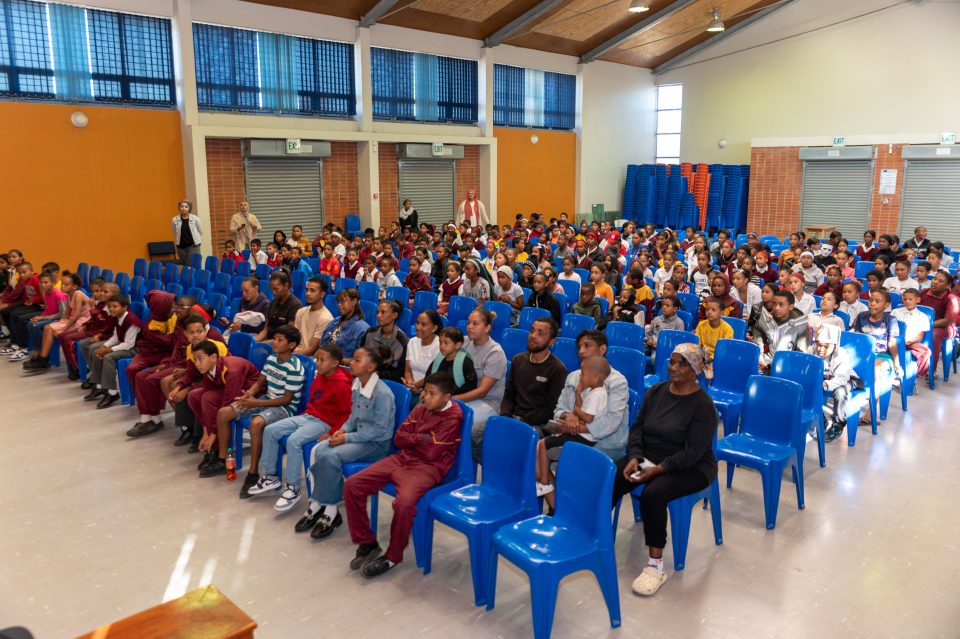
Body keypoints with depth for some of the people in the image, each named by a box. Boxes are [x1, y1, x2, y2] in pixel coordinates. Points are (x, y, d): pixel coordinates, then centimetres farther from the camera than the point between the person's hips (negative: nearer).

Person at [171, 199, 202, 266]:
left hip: (193, 246, -3)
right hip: (181, 247, 3)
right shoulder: (175, 220, 0)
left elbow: (201, 232, 7)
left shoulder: (195, 219, -5)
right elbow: (175, 234, 13)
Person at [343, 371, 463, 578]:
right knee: (352, 485, -8)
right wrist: (421, 438, -6)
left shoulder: (452, 419, -9)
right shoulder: (421, 409, 12)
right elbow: (398, 438, 10)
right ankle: (367, 543, 6)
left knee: (404, 502, -37)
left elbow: (432, 453, -16)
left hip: (427, 468, -7)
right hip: (401, 458, 7)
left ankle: (392, 556, -11)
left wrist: (413, 439, 1)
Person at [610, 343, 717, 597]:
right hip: (647, 458, 6)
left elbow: (692, 453, -17)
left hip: (689, 468, -5)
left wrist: (658, 469, -25)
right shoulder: (656, 391, 5)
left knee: (653, 494, -33)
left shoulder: (703, 404, -13)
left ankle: (656, 565, -20)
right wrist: (634, 458, -10)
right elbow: (637, 427, 7)